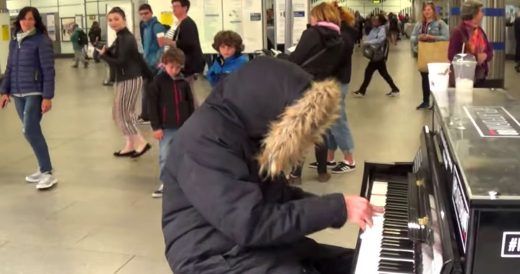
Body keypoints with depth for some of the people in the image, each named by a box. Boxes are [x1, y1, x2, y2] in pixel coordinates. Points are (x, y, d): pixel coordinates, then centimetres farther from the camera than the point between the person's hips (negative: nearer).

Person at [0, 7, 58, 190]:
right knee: (32, 131, 9)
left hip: (35, 93, -6)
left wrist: (47, 97, -16)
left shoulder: (42, 41, -8)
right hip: (17, 94, 7)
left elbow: (48, 71, -12)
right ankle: (43, 169, 19)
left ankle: (48, 174, -10)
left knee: (30, 131, -15)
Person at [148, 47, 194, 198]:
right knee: (165, 156, 0)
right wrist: (156, 127, -11)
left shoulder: (183, 82, 2)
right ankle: (165, 183, 8)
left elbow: (190, 104, 8)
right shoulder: (157, 82, -7)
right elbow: (152, 105, -8)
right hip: (166, 127, -3)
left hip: (184, 126, 3)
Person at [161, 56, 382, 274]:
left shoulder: (248, 130, 6)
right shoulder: (205, 141, -23)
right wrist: (337, 207, -22)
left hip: (259, 246, 9)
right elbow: (252, 225, -28)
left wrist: (325, 207, -1)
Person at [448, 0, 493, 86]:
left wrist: (485, 56, -10)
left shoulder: (480, 31, 9)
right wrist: (475, 58, -19)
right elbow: (452, 56, -17)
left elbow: (490, 51, 14)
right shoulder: (458, 32, -13)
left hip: (480, 77, 7)